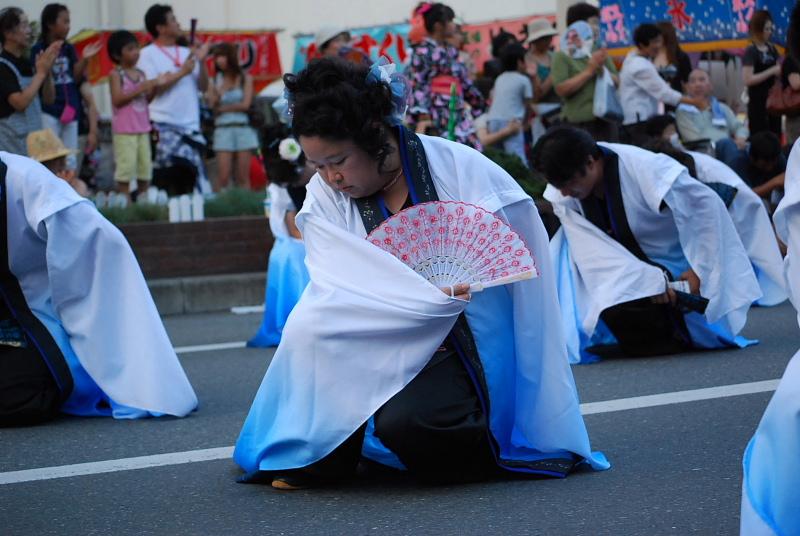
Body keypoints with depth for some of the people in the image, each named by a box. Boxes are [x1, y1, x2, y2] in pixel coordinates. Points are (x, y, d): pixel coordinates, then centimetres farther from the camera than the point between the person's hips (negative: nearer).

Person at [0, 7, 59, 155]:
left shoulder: (28, 64, 10)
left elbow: (49, 99, 12)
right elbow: (20, 103, -22)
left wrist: (47, 71, -3)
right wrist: (41, 72, -16)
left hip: (34, 141, 8)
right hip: (12, 144, -8)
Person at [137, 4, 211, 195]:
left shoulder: (187, 53, 13)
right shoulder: (148, 54, -1)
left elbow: (203, 86, 12)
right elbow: (151, 89, -10)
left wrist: (202, 61, -3)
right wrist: (181, 73, -9)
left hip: (191, 126, 5)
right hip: (163, 126, -5)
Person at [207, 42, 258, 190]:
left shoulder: (245, 78, 7)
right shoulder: (215, 81, 10)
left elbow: (245, 104, -1)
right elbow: (211, 106, 2)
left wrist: (223, 108, 0)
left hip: (243, 129, -1)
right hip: (223, 129, 1)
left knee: (243, 178, -2)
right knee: (223, 176, -8)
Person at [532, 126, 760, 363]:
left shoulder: (643, 169, -29)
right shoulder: (562, 197, -16)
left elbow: (707, 206, -21)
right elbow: (593, 250, -22)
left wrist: (700, 270, -20)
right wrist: (648, 280, -34)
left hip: (676, 271, -4)